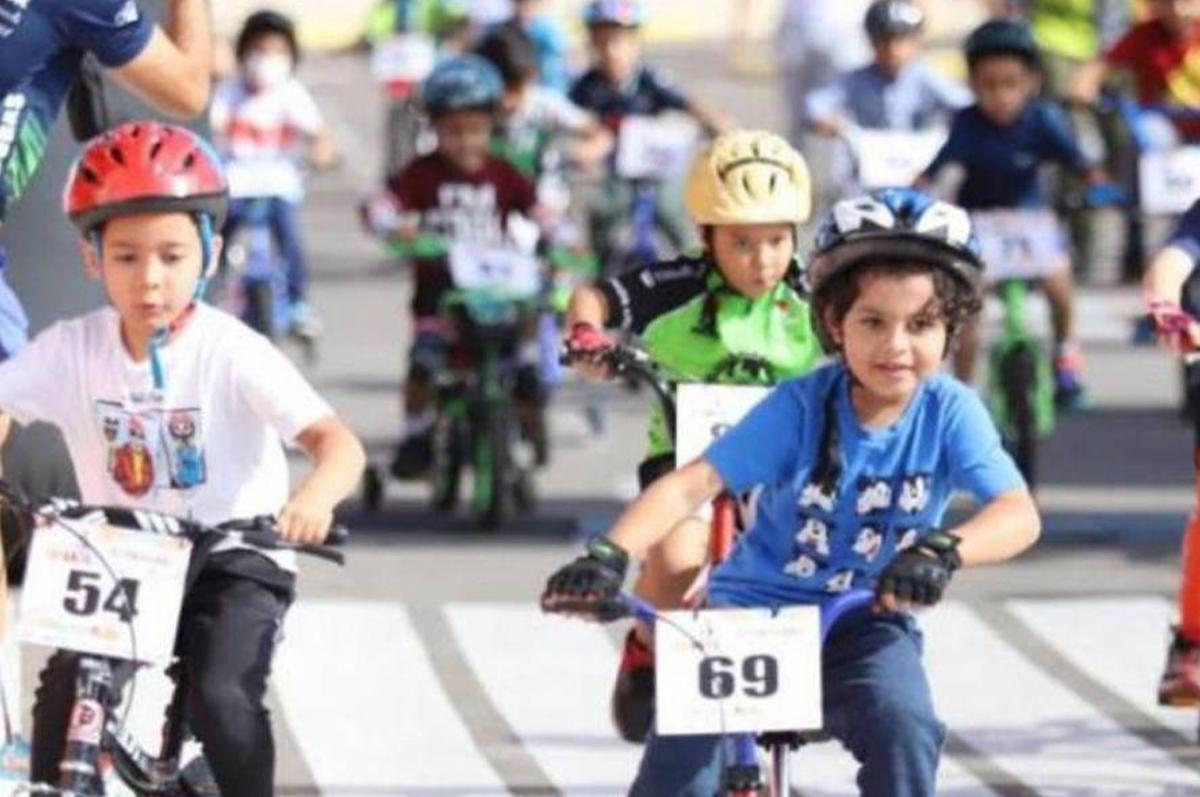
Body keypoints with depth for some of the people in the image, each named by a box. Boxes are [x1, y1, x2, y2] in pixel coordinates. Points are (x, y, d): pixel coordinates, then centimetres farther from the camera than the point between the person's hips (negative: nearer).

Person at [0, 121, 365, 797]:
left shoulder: (233, 354, -15)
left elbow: (336, 441, -23)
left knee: (222, 697, -25)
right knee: (63, 695, -17)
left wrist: (316, 496, -47)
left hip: (233, 563, -3)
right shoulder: (72, 350, -6)